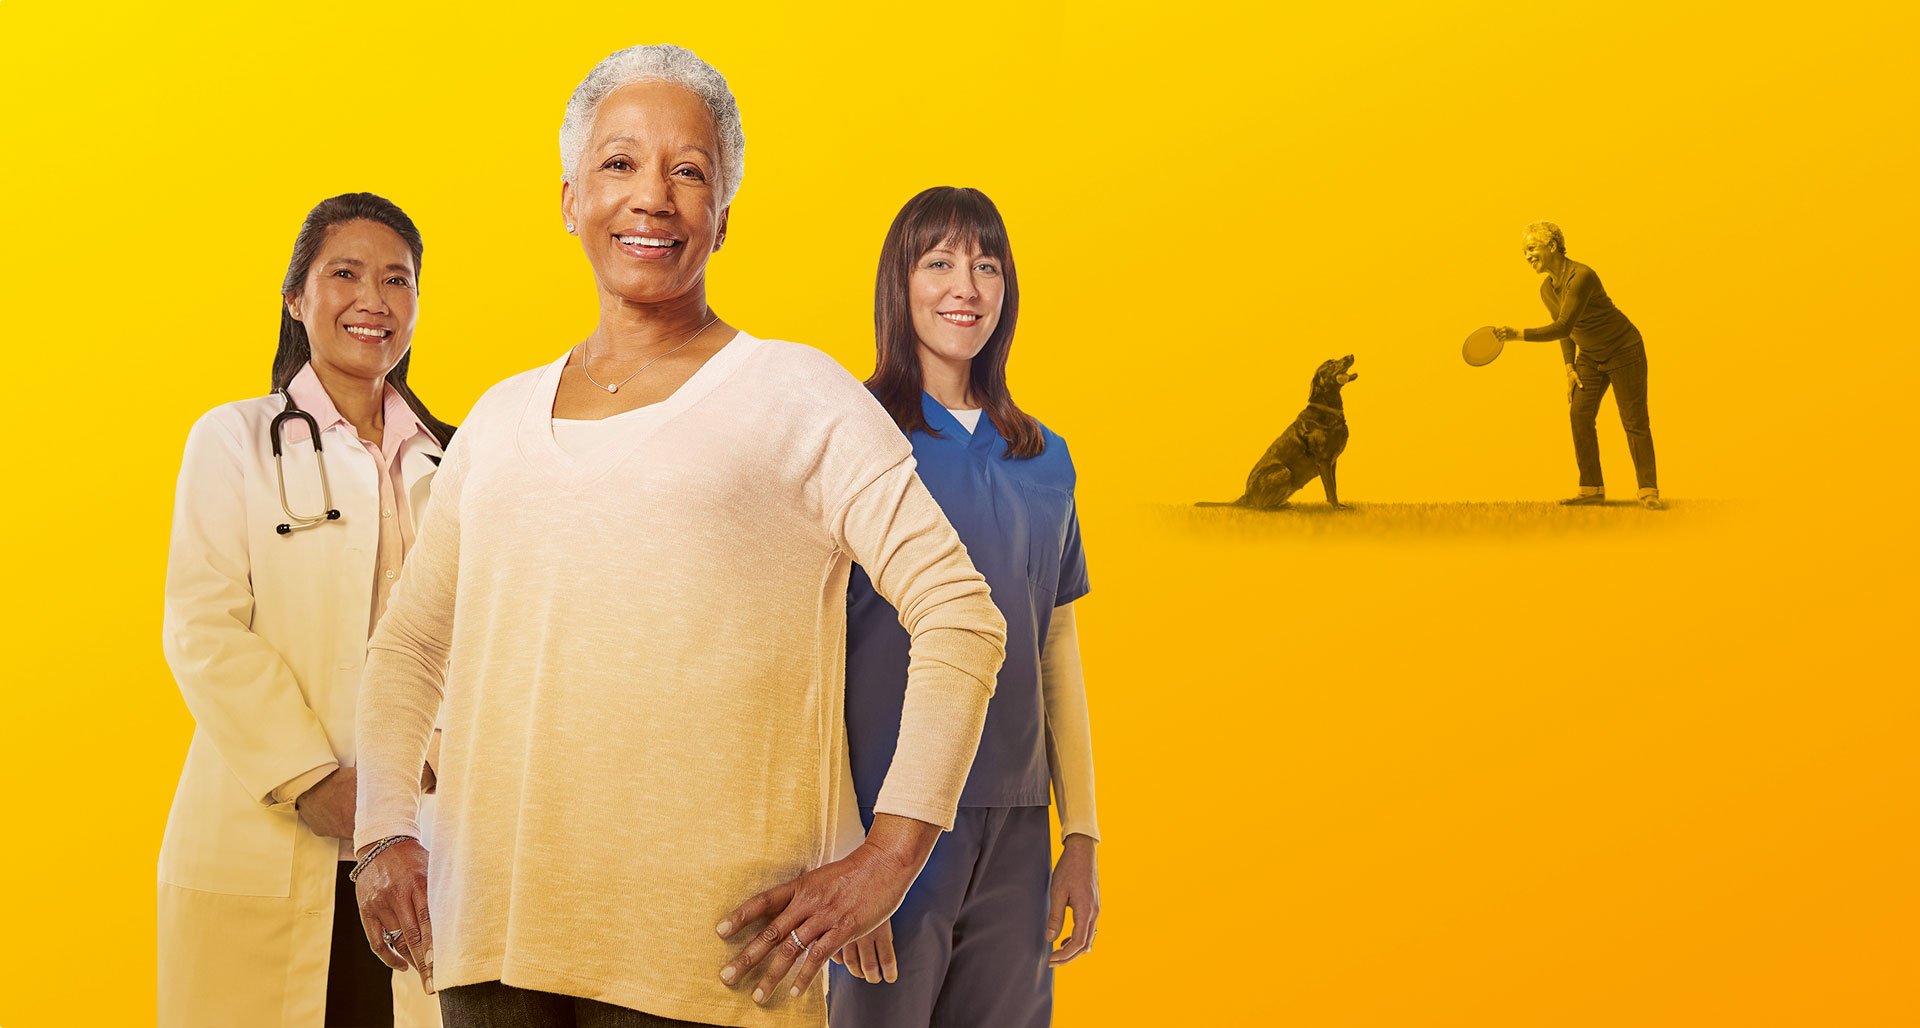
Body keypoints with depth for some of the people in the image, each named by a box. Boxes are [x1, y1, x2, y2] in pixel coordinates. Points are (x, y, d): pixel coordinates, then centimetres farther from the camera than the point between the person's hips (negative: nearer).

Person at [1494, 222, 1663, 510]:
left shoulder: (1581, 277, -28)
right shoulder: (1547, 289, 0)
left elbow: (1563, 327, -35)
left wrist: (1519, 334, -39)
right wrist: (1570, 368, 2)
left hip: (1623, 351, -7)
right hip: (1589, 357, 7)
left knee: (1635, 421, -6)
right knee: (1580, 415, -7)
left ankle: (1649, 491, 1)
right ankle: (1592, 489, -4)